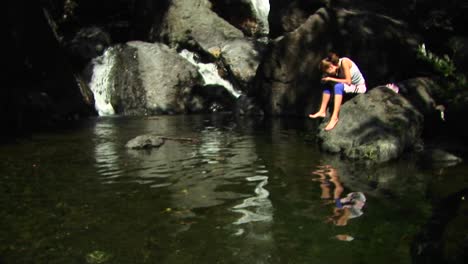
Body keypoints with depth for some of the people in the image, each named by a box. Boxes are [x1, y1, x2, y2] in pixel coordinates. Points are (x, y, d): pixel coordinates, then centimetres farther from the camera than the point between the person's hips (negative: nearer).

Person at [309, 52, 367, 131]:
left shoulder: (344, 62, -24)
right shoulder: (336, 68, -3)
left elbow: (348, 81, -27)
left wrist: (331, 79, -23)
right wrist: (327, 79, -18)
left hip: (360, 87, -8)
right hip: (350, 86, 8)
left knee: (338, 86, -32)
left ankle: (335, 117, -32)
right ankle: (322, 111, -7)